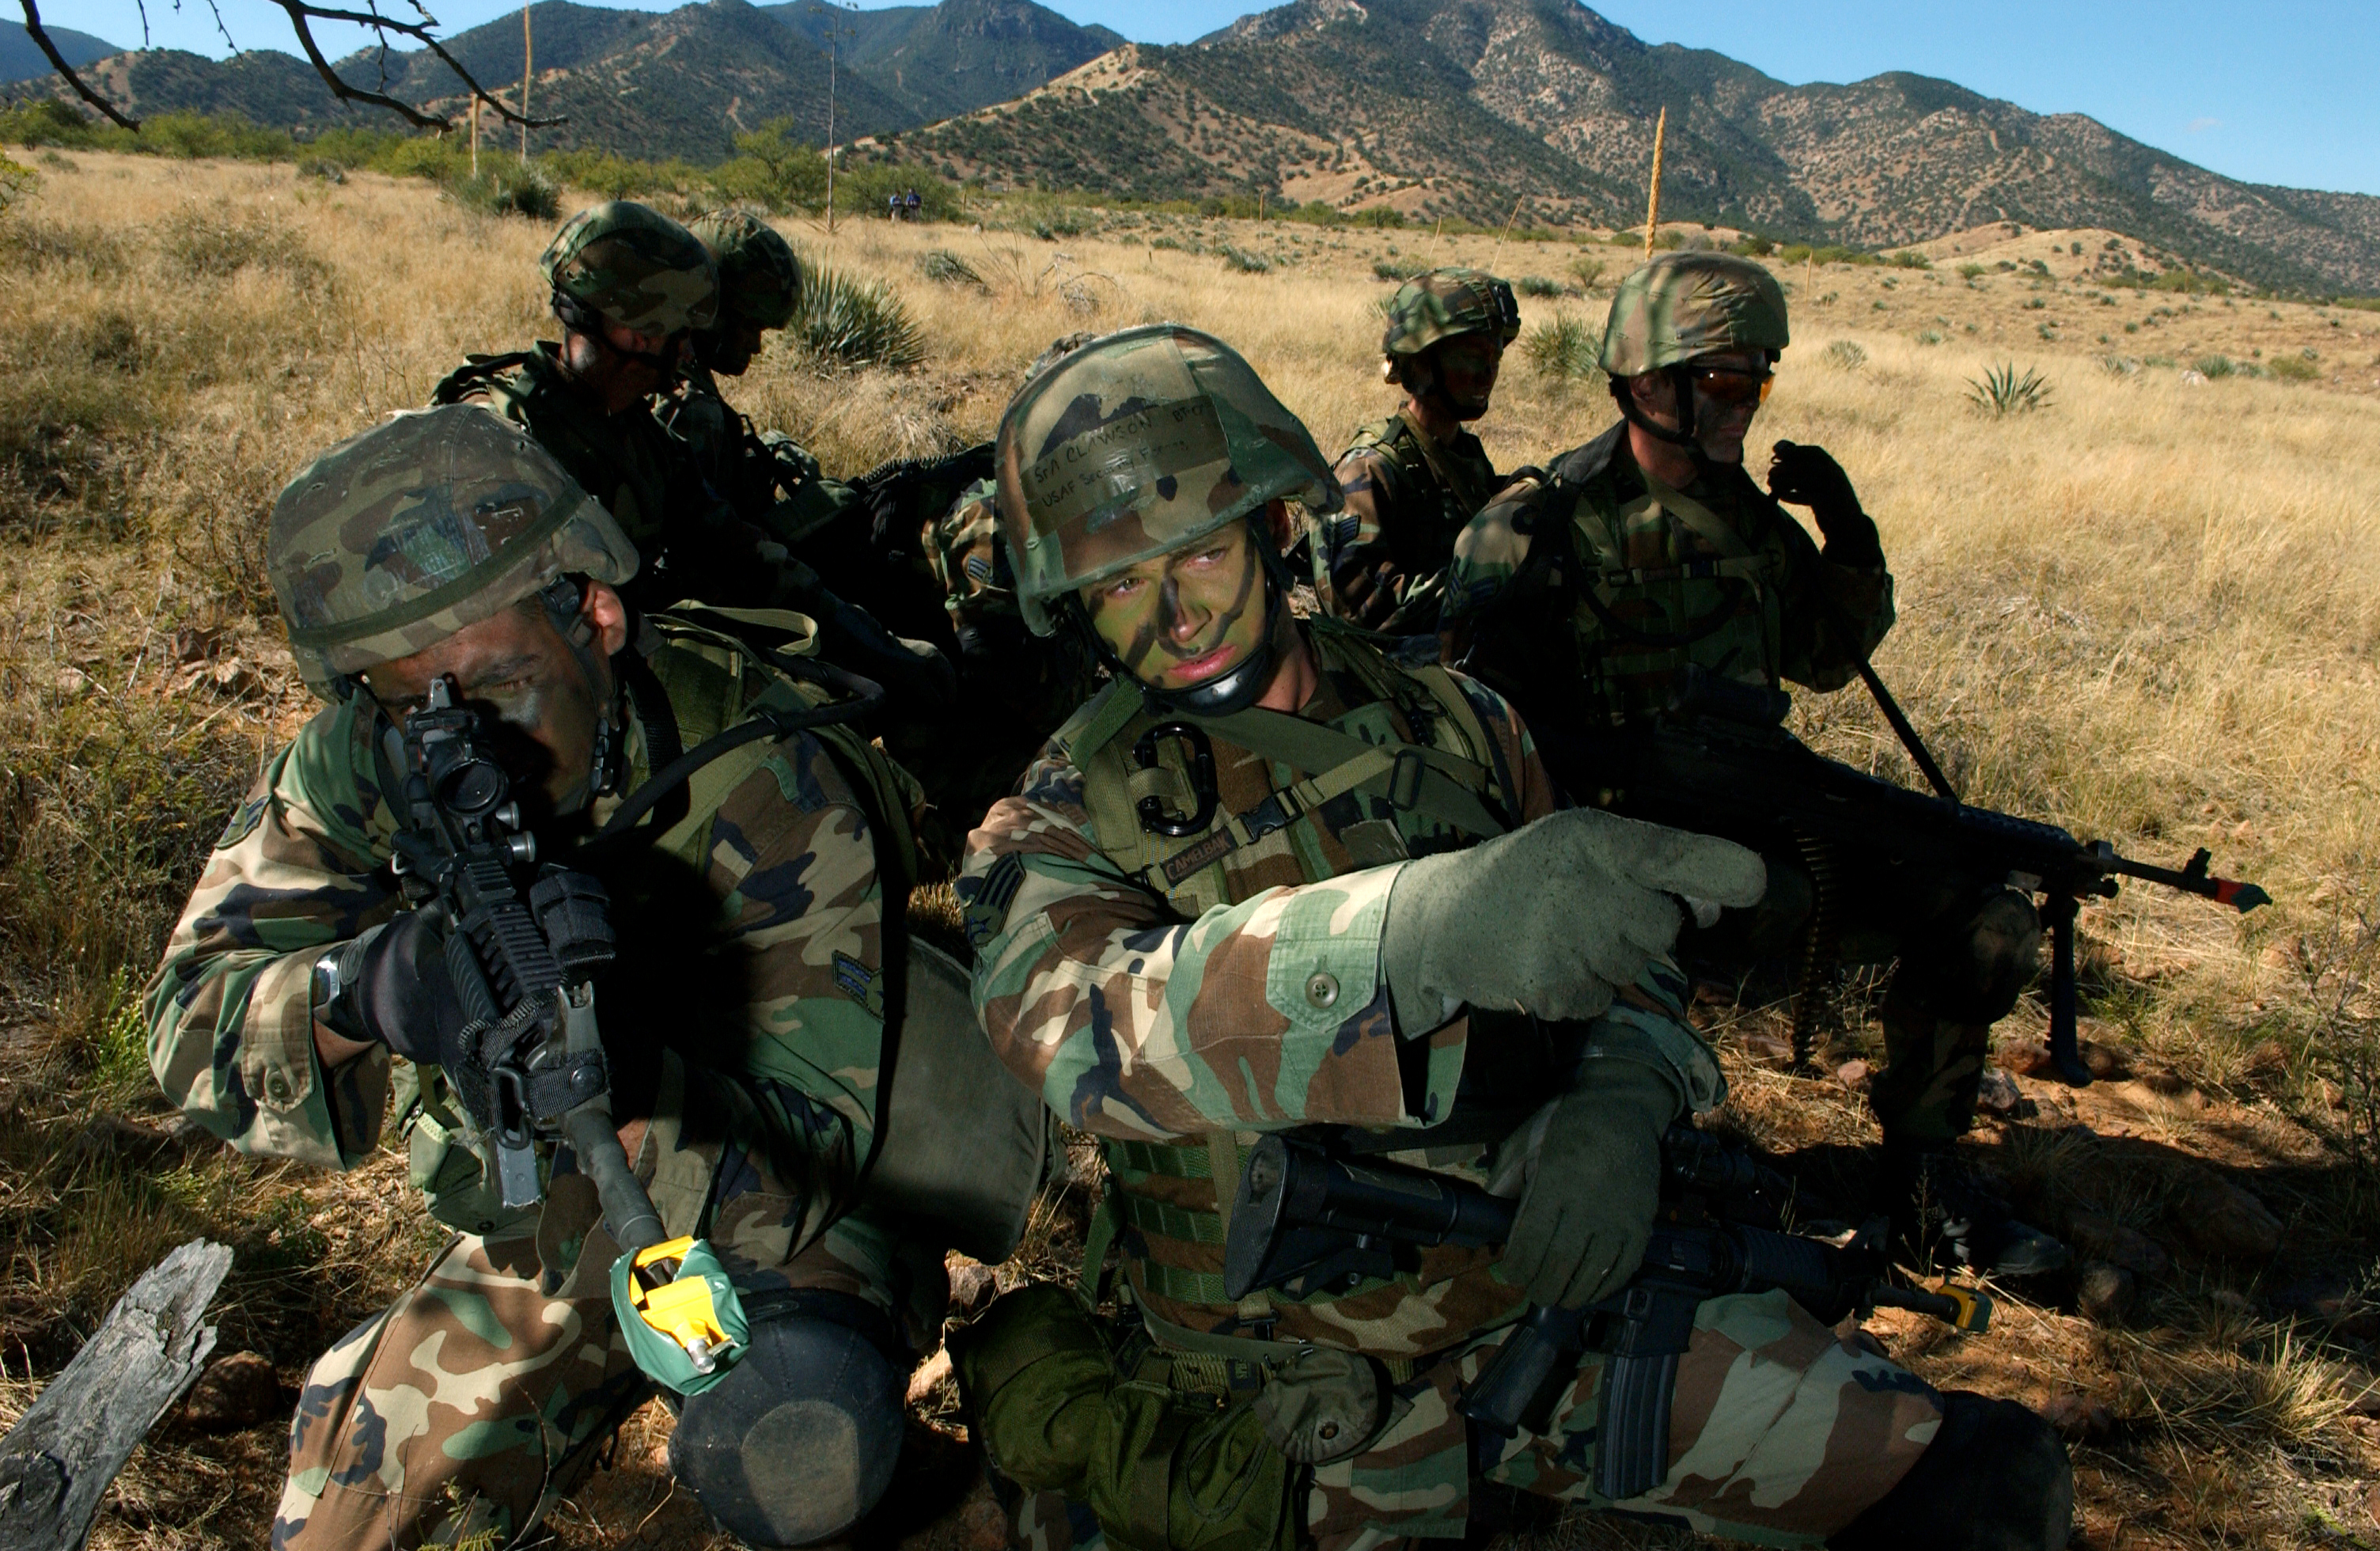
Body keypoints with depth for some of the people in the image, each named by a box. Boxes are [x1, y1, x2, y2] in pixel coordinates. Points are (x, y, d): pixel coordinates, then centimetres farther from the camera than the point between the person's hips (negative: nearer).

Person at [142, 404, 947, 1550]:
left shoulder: (766, 787, -28)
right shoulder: (366, 763, -13)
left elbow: (794, 1172, -31)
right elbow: (196, 1014, -20)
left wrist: (613, 1075, -51)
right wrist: (357, 991, -43)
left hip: (786, 1233, -5)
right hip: (543, 1233, 5)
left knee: (792, 1444, -33)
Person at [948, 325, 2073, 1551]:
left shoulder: (1451, 724, 4)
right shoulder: (1056, 828, -7)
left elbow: (1613, 958, 9)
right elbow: (1078, 1032, -29)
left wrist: (1621, 1103, -16)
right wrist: (1417, 924, -45)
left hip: (1554, 1288, 3)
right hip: (1289, 1403, -2)